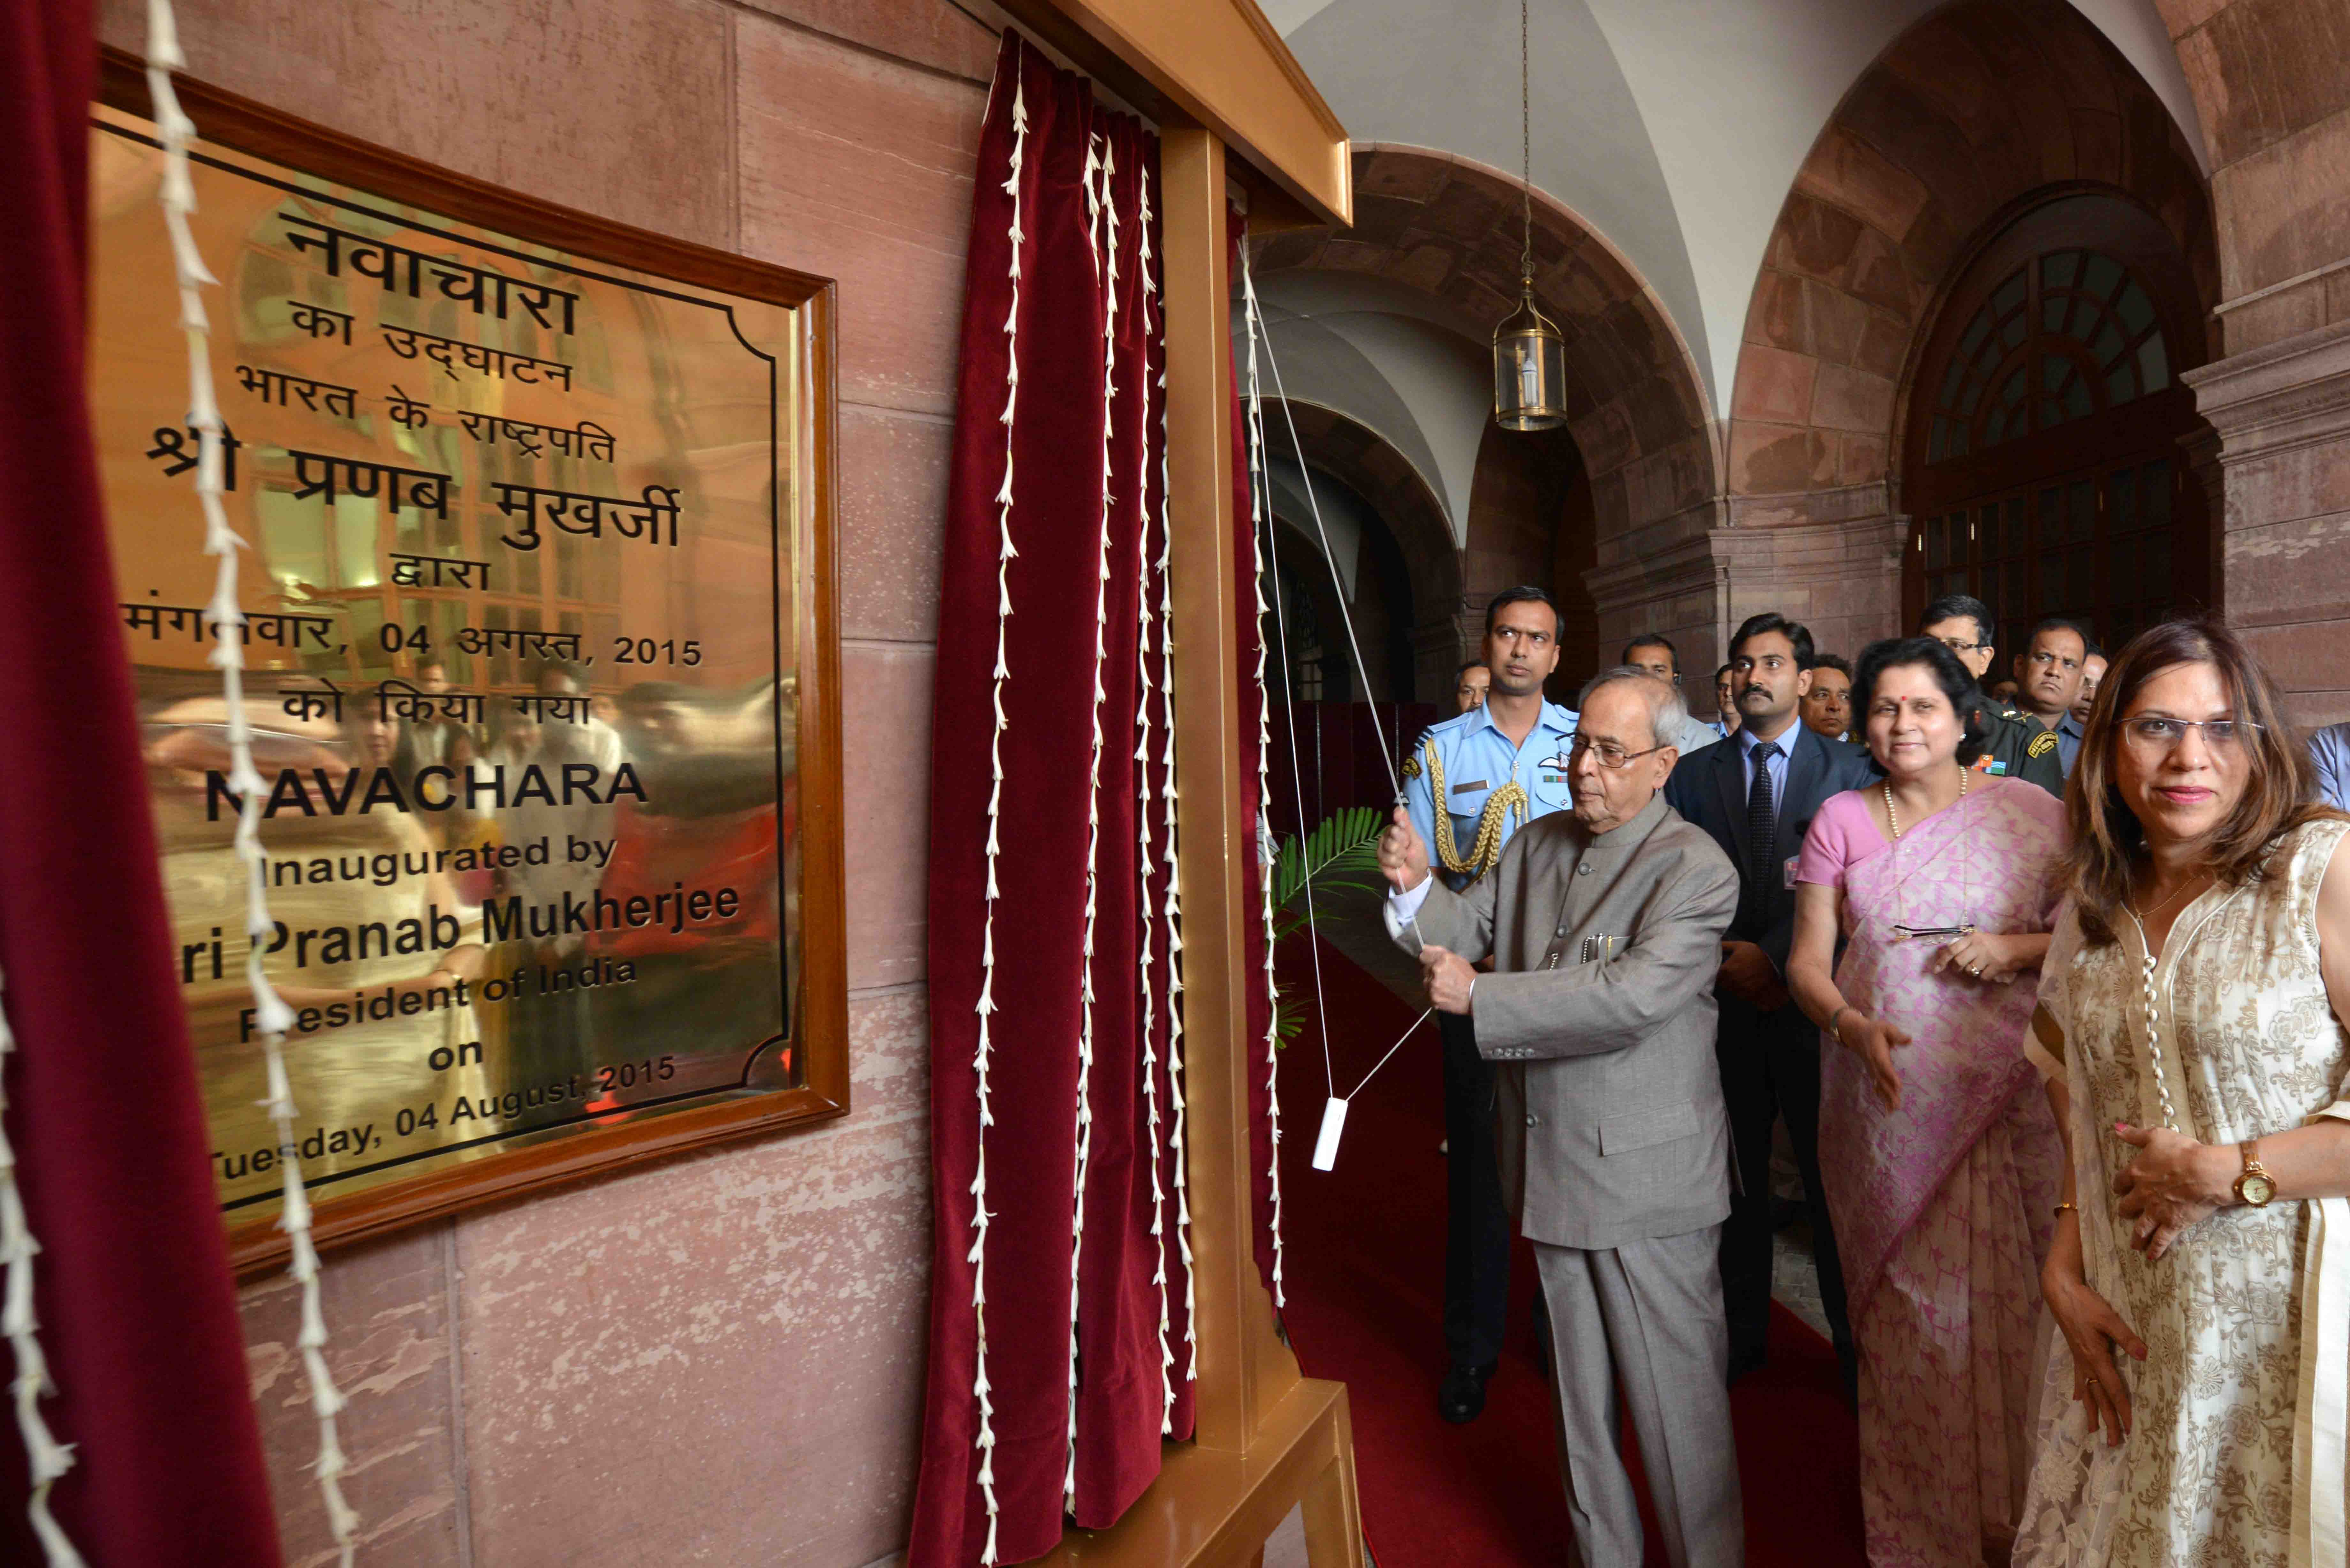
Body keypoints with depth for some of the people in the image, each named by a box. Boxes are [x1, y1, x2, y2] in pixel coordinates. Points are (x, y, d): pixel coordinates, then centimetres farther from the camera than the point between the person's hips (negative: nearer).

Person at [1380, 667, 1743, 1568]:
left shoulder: (1695, 869, -14)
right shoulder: (1537, 845, 6)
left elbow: (1633, 995, -27)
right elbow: (1466, 935, 7)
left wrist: (1479, 997, -24)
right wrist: (1417, 887, -14)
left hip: (1647, 1176, -6)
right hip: (1554, 1165, 6)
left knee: (1676, 1394, 11)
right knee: (1580, 1394, 22)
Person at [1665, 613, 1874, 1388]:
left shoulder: (1847, 767, 2)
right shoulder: (1694, 773, 7)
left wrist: (1773, 954, -15)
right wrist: (1721, 961, -8)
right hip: (1724, 1000, 2)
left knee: (1830, 1174, 5)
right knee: (1735, 1174, 11)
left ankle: (1853, 1343, 24)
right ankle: (1741, 1333, 27)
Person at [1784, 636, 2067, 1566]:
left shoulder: (2031, 813, 0)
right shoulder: (1841, 821, 3)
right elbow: (1808, 962, 1)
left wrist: (2018, 947, -13)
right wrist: (1854, 1027, -16)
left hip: (2006, 1096, -1)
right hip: (1885, 1099, 1)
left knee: (2007, 1297, 8)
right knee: (1904, 1304, 11)